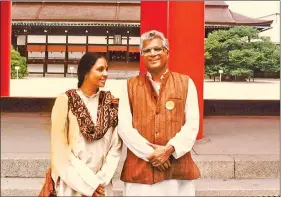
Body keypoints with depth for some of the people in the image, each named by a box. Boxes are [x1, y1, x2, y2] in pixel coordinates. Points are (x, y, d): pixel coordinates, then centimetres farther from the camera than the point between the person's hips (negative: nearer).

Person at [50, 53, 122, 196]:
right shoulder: (65, 100, -10)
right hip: (72, 184, -3)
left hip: (101, 185, 3)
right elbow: (60, 149, -11)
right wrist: (88, 185, -12)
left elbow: (116, 145, -2)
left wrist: (100, 181, -10)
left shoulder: (110, 101, 0)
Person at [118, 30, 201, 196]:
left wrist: (169, 149, -13)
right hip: (140, 169, 0)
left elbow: (192, 124, -1)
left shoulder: (186, 83, 6)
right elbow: (124, 126, -2)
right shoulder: (130, 86, 7)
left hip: (178, 168, 0)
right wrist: (149, 153, -11)